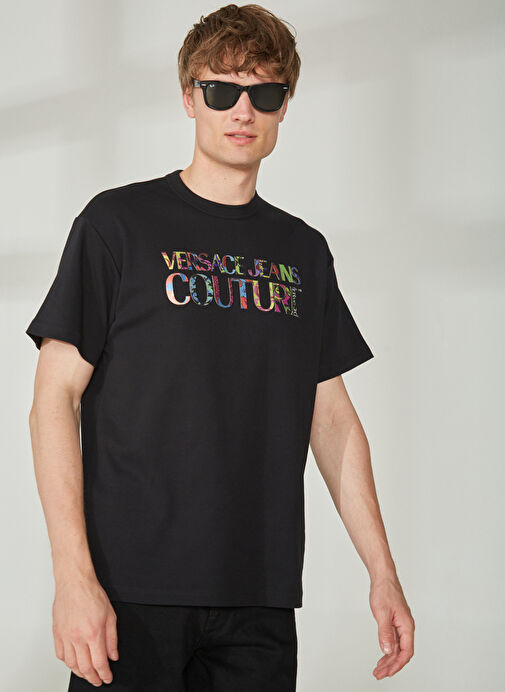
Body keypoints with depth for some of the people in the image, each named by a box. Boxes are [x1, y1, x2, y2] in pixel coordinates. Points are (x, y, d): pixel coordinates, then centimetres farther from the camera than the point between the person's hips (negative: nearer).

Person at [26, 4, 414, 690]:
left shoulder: (305, 251, 13)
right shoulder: (119, 222, -1)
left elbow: (333, 418, 15)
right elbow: (55, 400, -5)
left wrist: (383, 572, 10)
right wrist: (74, 576, -14)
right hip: (133, 589, -3)